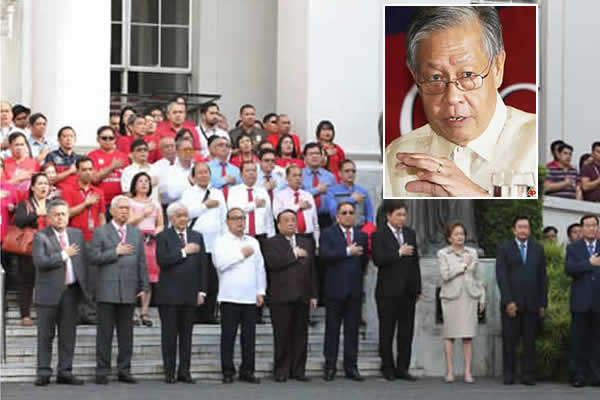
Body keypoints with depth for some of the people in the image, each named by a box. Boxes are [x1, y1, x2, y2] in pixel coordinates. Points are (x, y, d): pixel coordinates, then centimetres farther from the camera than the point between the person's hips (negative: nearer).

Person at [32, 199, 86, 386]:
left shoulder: (77, 234, 12)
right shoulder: (40, 236, -3)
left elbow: (82, 261, 13)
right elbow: (39, 261, -16)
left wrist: (83, 285, 4)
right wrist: (63, 255, -13)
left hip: (71, 291, 4)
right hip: (49, 292, -4)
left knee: (68, 334, 6)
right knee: (45, 335, 0)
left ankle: (65, 372, 12)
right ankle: (44, 372, 6)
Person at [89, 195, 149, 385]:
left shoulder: (137, 233, 14)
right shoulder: (100, 232, 3)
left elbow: (142, 262, 13)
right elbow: (94, 257, -7)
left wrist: (144, 287, 7)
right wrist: (116, 252, -13)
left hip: (129, 290, 3)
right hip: (107, 290, -3)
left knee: (126, 333, 5)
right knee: (105, 332, -1)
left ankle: (124, 370, 11)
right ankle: (102, 371, 3)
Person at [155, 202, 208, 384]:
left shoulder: (196, 237, 13)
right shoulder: (163, 237, 0)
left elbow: (202, 265, 11)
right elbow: (162, 260, -15)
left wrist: (201, 291, 5)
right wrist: (184, 252, -17)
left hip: (190, 294, 4)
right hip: (170, 294, -4)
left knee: (186, 334, 6)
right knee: (169, 334, 1)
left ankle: (184, 372, 10)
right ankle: (169, 372, 6)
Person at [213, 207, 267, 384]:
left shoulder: (253, 242, 18)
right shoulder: (221, 242, 2)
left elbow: (260, 268, 17)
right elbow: (220, 263, -14)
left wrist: (260, 292, 9)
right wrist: (241, 254, -8)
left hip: (250, 297, 4)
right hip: (230, 297, -4)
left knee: (249, 336, 3)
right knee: (228, 335, -2)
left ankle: (247, 371, 9)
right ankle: (228, 371, 3)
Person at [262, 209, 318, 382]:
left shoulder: (307, 243, 17)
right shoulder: (271, 243, 3)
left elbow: (312, 270, 15)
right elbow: (273, 263, -16)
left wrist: (313, 295, 9)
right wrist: (294, 254, -10)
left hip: (302, 296, 4)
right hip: (281, 297, -4)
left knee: (300, 335, 4)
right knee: (282, 336, -2)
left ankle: (298, 370, 9)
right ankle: (281, 371, 4)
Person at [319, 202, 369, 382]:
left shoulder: (361, 235, 12)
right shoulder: (328, 234, -1)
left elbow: (364, 260, 16)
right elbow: (325, 254, -17)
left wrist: (356, 275, 8)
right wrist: (348, 252, -17)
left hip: (355, 289, 4)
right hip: (335, 288, -4)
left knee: (352, 330, 6)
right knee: (332, 329, 2)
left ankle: (351, 367, 10)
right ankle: (330, 366, 7)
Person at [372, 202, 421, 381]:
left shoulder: (410, 233, 11)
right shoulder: (379, 234, -5)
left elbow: (415, 262, 13)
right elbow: (377, 259, -17)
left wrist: (417, 288, 11)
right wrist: (399, 253, -14)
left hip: (408, 290, 5)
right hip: (388, 291, -5)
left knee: (407, 331, 4)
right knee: (387, 331, 4)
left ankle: (402, 368, 10)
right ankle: (387, 367, 13)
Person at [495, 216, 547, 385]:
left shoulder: (538, 249, 13)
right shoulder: (504, 248, 5)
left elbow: (542, 278, 11)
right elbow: (501, 276, -3)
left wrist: (543, 304, 6)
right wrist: (508, 301, -11)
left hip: (532, 304, 2)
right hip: (511, 304, -2)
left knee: (530, 342, 1)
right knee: (509, 341, 0)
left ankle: (528, 375, 4)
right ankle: (508, 375, 6)